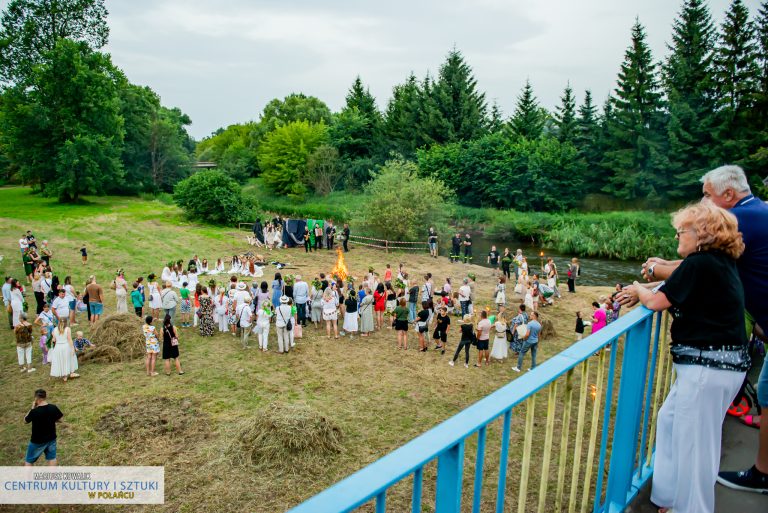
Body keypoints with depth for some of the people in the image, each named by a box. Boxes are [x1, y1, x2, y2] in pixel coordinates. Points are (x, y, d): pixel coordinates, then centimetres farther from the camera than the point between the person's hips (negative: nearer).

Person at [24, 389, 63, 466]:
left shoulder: (34, 411, -26)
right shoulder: (54, 408, -14)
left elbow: (25, 420, -6)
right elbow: (60, 419, 0)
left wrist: (32, 408, -3)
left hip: (37, 441, -3)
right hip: (51, 438, 4)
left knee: (29, 461, 17)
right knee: (51, 458, 19)